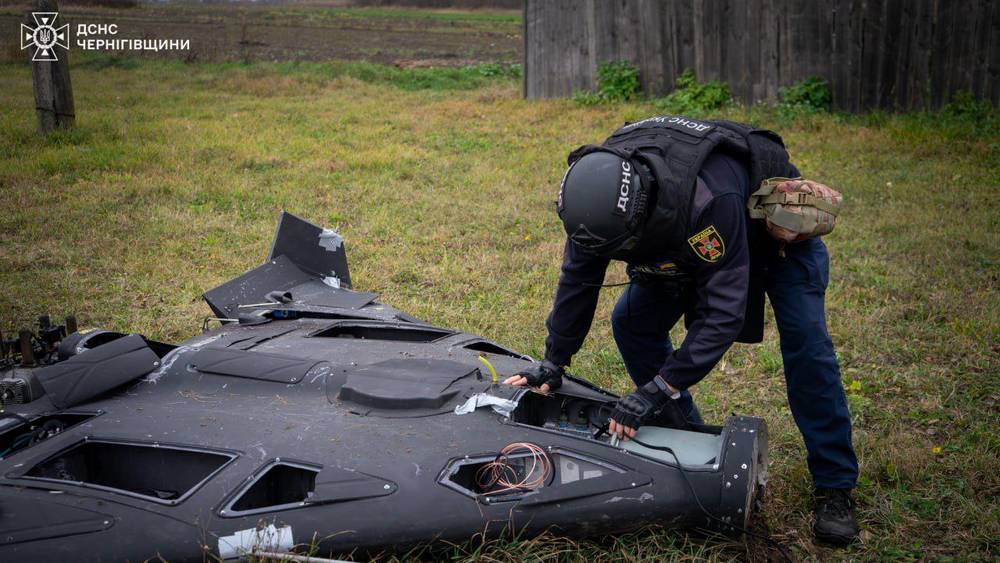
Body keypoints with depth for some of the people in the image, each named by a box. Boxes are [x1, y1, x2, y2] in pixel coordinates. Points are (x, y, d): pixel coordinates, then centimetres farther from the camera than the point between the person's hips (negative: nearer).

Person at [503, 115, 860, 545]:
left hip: (777, 223, -6)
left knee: (805, 341, -19)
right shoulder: (599, 190, -27)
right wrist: (553, 363, -7)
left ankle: (834, 487, -6)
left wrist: (658, 390, -43)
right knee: (631, 323, -4)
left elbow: (723, 313, -43)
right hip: (686, 240, 6)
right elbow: (578, 280, -12)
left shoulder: (710, 199, -48)